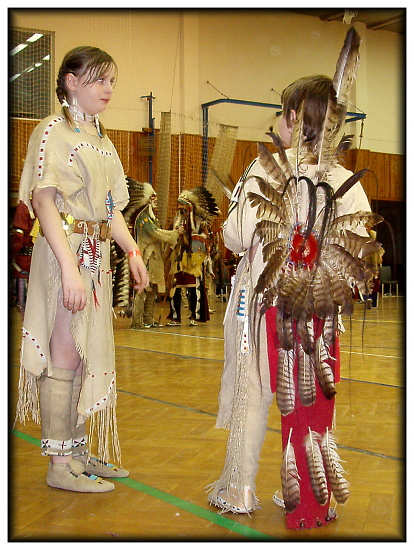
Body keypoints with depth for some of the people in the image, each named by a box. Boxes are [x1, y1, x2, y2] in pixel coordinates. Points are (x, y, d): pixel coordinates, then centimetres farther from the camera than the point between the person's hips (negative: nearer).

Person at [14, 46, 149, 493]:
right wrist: (69, 267, -24)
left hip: (97, 255, 8)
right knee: (64, 356, -4)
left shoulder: (102, 140, 18)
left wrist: (132, 251, 6)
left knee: (90, 355, 12)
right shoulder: (54, 131, -6)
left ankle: (79, 451, 24)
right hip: (64, 251, -8)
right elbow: (43, 201, -16)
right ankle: (59, 464, 7)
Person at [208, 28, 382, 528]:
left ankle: (239, 491, 23)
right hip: (318, 311, 3)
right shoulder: (345, 182, -2)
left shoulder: (266, 171, -10)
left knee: (253, 395, 11)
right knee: (311, 398, 12)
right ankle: (311, 497, 22)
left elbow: (236, 238, -11)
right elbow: (355, 253, -4)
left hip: (264, 300, -2)